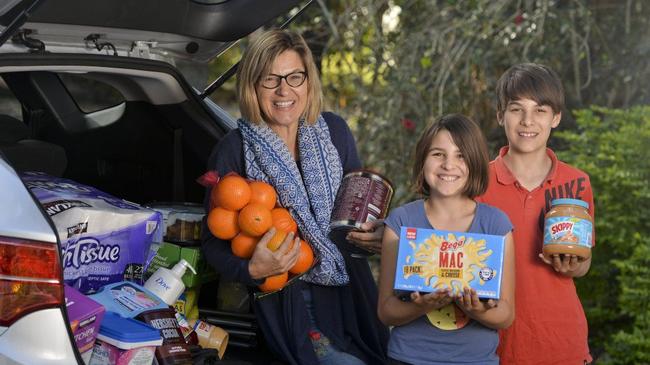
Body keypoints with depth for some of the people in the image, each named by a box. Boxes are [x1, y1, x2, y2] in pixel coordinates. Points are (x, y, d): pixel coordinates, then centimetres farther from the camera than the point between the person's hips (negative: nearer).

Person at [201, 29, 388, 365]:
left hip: (349, 287, 5)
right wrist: (251, 270, -24)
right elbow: (214, 242, -5)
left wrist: (376, 235, -5)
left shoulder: (334, 131, 2)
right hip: (288, 298, -4)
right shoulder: (233, 151, -10)